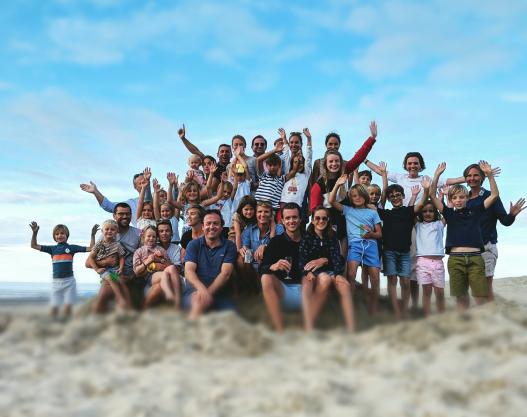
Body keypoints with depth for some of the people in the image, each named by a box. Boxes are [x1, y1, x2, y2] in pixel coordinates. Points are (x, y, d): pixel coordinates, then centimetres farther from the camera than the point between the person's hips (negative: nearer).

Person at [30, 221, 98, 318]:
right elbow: (34, 246, 9)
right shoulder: (52, 248, 8)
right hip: (56, 281, 2)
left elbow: (90, 248, 0)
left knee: (68, 308, -3)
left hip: (69, 281, -2)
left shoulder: (71, 247, 2)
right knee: (54, 308, 2)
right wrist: (35, 232, -3)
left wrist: (92, 235, -7)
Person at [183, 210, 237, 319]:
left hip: (217, 293, 1)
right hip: (194, 290, -1)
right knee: (200, 299, -37)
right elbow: (188, 271, -5)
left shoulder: (229, 246, 7)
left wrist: (209, 291, -20)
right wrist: (201, 288, -26)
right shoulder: (193, 244, 7)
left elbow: (225, 273, -4)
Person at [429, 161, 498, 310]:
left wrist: (490, 175, -3)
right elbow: (432, 195, 3)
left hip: (475, 258, 0)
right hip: (455, 259, 0)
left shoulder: (475, 211, 12)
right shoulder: (449, 213, 10)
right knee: (461, 296, 5)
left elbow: (494, 195, 8)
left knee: (481, 297, -2)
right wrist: (437, 175, -6)